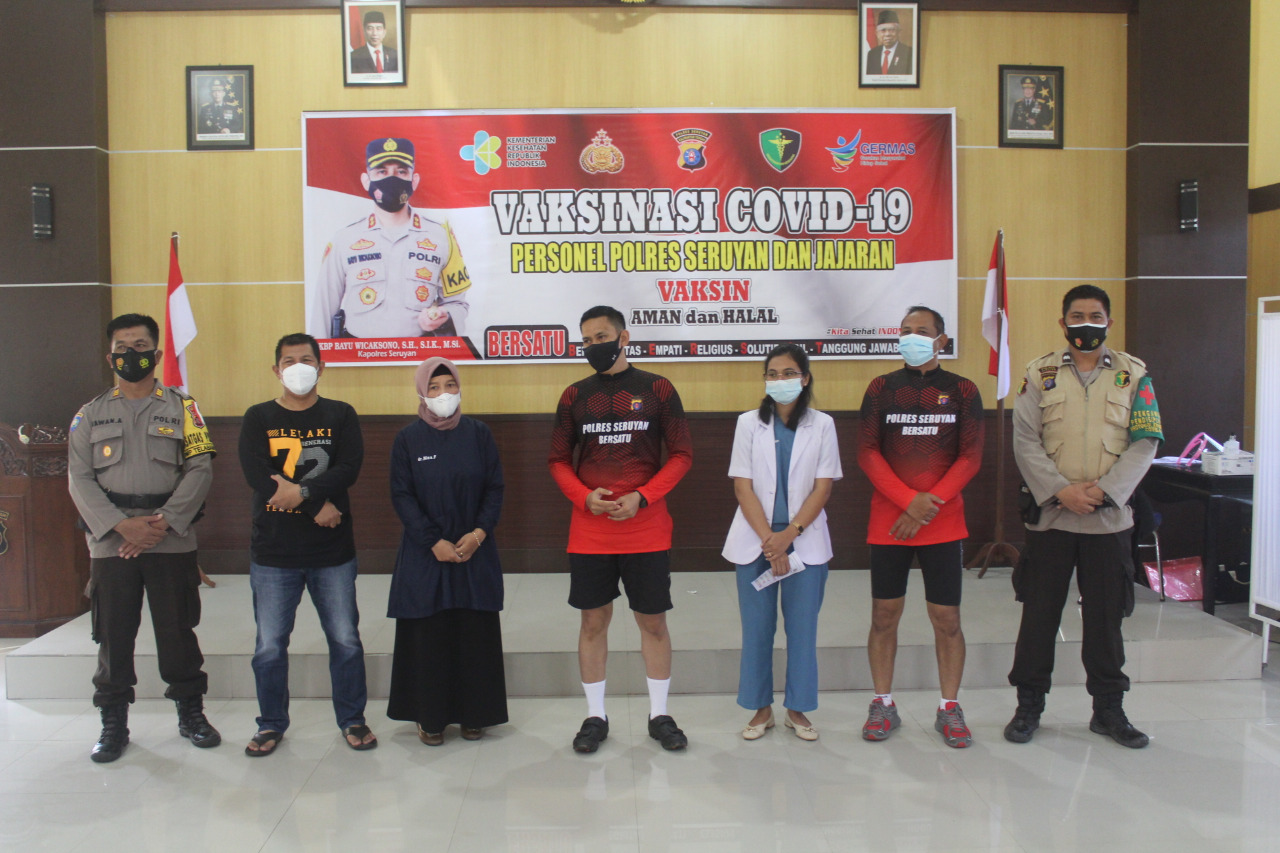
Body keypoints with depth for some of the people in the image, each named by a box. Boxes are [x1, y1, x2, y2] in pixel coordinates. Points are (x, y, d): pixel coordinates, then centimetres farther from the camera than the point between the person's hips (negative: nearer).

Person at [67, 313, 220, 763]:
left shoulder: (182, 408, 6)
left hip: (172, 543, -1)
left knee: (177, 632, 5)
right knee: (113, 636, 6)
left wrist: (162, 523, -13)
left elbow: (200, 470, -3)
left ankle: (191, 713, 20)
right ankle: (113, 724, 20)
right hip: (110, 544, 1)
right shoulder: (91, 414, 10)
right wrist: (122, 525, -13)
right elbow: (80, 479, 1)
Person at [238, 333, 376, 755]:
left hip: (333, 551, 0)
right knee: (269, 646, 7)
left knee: (345, 641, 6)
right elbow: (257, 478, -10)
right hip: (273, 553, 0)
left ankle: (352, 720, 22)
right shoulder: (258, 418, 4)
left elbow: (349, 469, -9)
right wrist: (319, 505, -13)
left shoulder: (341, 415, 5)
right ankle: (272, 724, 25)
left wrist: (301, 491, -21)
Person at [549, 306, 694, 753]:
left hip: (646, 530, -1)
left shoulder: (657, 389, 0)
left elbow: (681, 455, 0)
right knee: (593, 620, 7)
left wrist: (642, 498, -13)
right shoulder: (574, 396, 6)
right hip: (589, 533, 2)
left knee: (653, 620, 7)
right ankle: (595, 716, 22)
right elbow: (559, 460, 9)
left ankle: (659, 715, 22)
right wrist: (585, 498, -9)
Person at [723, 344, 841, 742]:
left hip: (805, 541, 0)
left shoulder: (822, 425, 2)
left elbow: (822, 487, -2)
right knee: (757, 628, 4)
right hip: (755, 541, 0)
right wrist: (768, 540, -12)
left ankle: (797, 709, 18)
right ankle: (762, 708, 18)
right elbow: (743, 487, -2)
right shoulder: (748, 423, 2)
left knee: (802, 627, 4)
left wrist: (788, 535, -13)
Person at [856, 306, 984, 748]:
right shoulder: (881, 388, 5)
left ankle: (949, 708, 17)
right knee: (884, 616, 5)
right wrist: (909, 500, -14)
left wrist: (928, 506, -11)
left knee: (947, 618, 2)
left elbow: (971, 457, -2)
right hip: (887, 524, 1)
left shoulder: (962, 391, 3)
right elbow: (867, 452, -2)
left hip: (944, 525, 0)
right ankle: (883, 705, 19)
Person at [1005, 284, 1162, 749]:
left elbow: (1144, 443, -1)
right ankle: (1029, 705, 18)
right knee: (1039, 612, 5)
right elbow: (1025, 441, -2)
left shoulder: (1134, 374, 5)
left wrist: (1103, 489, -13)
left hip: (1109, 516, 1)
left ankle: (1108, 708, 23)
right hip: (1050, 514, 0)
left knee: (1106, 615, 9)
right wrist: (1060, 491, -13)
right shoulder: (1040, 373, 3)